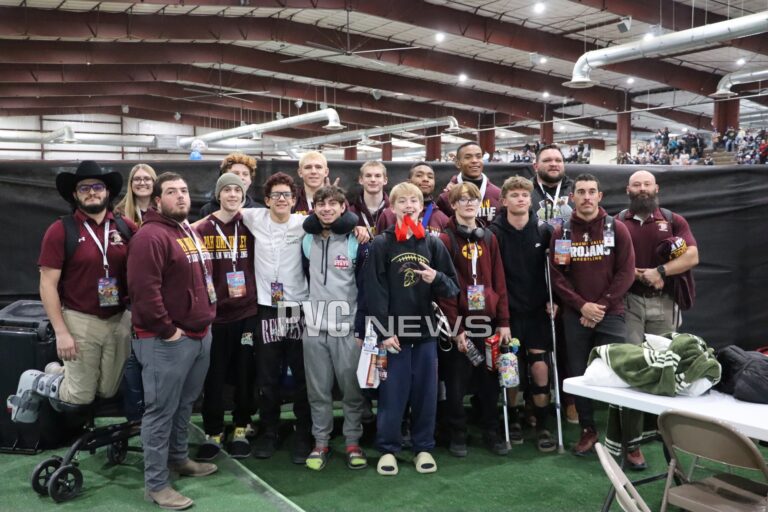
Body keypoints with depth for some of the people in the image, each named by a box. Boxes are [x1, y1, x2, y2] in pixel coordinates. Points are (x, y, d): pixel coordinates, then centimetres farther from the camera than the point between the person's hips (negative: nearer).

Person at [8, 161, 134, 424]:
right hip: (80, 321, -4)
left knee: (108, 391, 15)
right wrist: (61, 332, -14)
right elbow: (47, 285, -10)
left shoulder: (126, 227, 0)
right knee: (80, 396, 4)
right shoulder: (61, 230, -10)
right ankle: (33, 382, 31)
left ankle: (58, 373, 39)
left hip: (120, 320, 4)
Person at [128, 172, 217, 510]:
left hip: (200, 334, 9)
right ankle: (156, 485, 8)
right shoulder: (151, 236, -15)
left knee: (185, 404, 20)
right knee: (161, 411, -1)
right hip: (167, 341, -9)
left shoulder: (190, 233, 16)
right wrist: (166, 330, -18)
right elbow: (144, 289, -23)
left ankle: (179, 458, 37)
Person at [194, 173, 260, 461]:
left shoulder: (250, 227, 3)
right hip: (213, 314, -1)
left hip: (247, 313, 1)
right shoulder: (202, 230, -1)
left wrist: (258, 299, 6)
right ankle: (213, 433, 20)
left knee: (245, 375, 9)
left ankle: (241, 430, 24)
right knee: (213, 377, 5)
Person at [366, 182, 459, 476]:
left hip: (426, 331, 3)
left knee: (425, 393, 9)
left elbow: (453, 286, 9)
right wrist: (384, 331, -13)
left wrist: (437, 279, -13)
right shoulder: (381, 245, -2)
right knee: (392, 394, 2)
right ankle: (388, 448, 17)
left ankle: (424, 447, 23)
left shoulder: (433, 244, 7)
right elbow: (374, 291, -8)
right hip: (393, 331, -3)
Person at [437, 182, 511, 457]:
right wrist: (455, 327, -12)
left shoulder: (489, 238, 11)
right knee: (457, 382, 4)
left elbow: (499, 282, 9)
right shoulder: (445, 240, -5)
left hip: (487, 320, 4)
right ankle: (457, 435, 20)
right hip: (459, 322, -4)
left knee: (490, 381, 12)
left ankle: (491, 432, 26)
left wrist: (504, 321, 4)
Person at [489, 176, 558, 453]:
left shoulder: (543, 230, 1)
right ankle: (512, 420, 27)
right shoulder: (495, 232, -5)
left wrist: (553, 299, 1)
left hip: (538, 311, 1)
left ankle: (542, 427, 11)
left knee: (540, 369, -4)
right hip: (508, 312, -1)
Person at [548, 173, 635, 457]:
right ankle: (588, 430, 23)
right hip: (574, 315, 2)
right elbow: (557, 276, 0)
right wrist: (581, 305, -11)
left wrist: (602, 305, -11)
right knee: (578, 375, 8)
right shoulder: (561, 233, 3)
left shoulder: (617, 229, 0)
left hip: (610, 314, -1)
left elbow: (626, 272, -3)